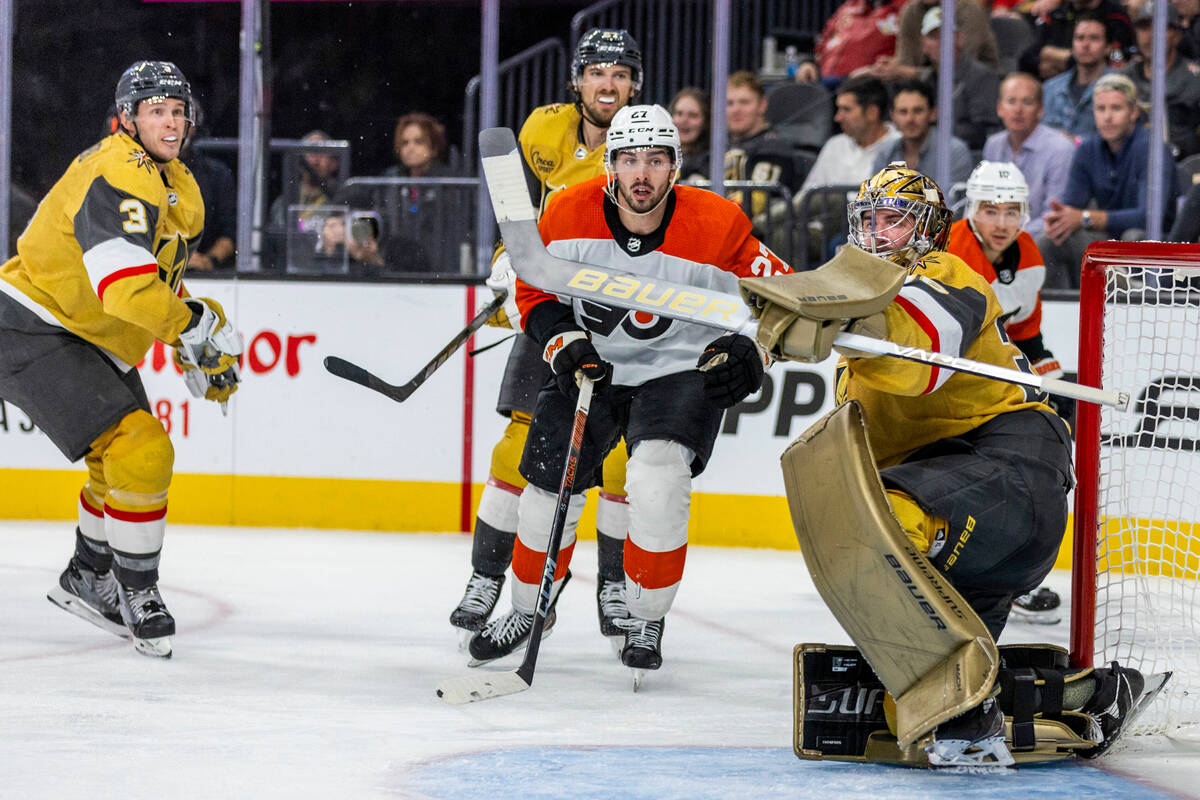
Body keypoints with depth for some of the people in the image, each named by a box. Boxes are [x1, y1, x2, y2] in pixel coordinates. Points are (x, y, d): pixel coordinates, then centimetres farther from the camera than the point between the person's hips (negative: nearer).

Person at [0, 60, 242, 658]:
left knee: (132, 461, 20)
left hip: (92, 341, 11)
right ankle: (137, 594, -5)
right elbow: (127, 289, -34)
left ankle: (87, 579, 40)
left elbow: (162, 284, 23)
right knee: (140, 449, -19)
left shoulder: (179, 189, 11)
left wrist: (198, 354, 13)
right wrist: (200, 325, -23)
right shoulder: (116, 177, -23)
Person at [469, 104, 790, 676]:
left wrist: (749, 352, -21)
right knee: (548, 493, 0)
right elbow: (535, 291, 1)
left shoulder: (718, 228, -20)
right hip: (591, 368, 3)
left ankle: (646, 623, -5)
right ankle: (526, 612, 27)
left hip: (682, 373, -3)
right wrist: (564, 342, -15)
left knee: (657, 484, -26)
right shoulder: (569, 215, -15)